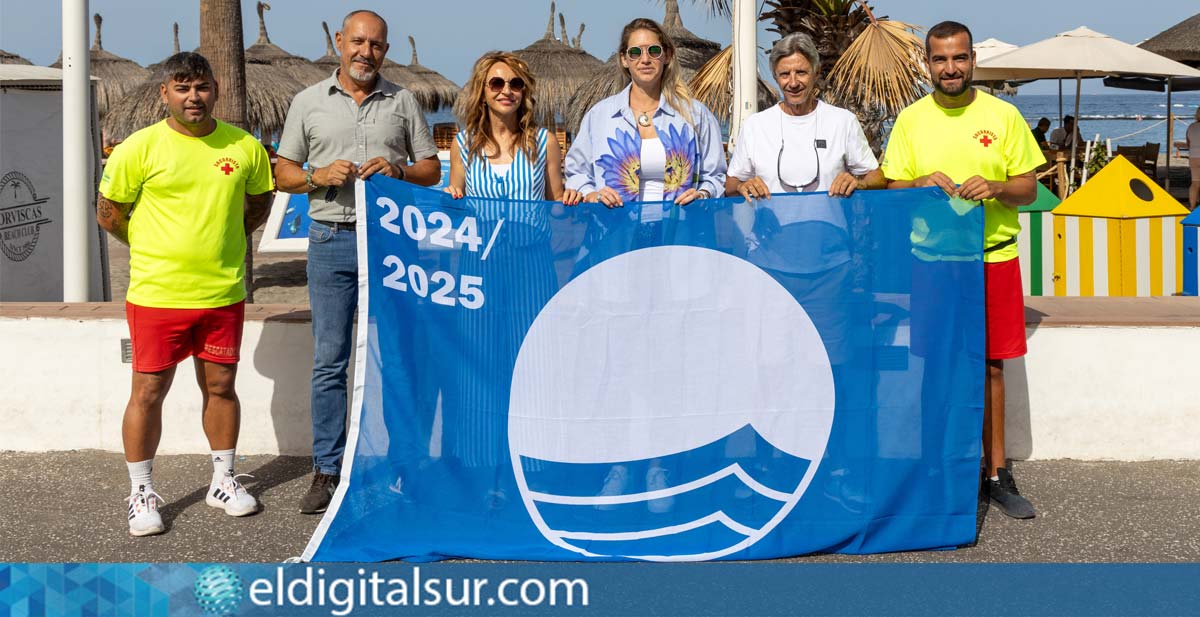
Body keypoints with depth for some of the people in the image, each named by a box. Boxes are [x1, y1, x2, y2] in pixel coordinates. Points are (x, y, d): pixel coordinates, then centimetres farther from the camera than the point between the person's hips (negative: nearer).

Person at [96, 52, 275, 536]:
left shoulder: (244, 146, 1)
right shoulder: (139, 148, -7)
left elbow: (260, 201, 17)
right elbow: (108, 213, 1)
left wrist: (223, 239, 9)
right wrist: (156, 248, 5)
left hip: (223, 293, 3)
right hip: (157, 294, -2)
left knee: (220, 386, 13)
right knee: (148, 392, 3)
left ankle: (223, 481, 29)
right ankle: (141, 493, 17)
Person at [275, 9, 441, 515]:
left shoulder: (402, 102, 9)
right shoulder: (309, 102, 9)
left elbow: (432, 170, 11)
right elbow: (283, 173, 10)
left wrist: (397, 171, -9)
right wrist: (320, 176, -10)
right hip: (331, 240, 0)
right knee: (329, 362, 1)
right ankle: (327, 471, 8)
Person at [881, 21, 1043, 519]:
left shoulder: (1002, 115, 3)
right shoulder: (911, 120, 5)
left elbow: (1029, 188, 5)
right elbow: (892, 190, 7)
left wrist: (996, 188, -16)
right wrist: (922, 184, -14)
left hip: (994, 257, 0)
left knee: (990, 366, 4)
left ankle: (996, 473, 13)